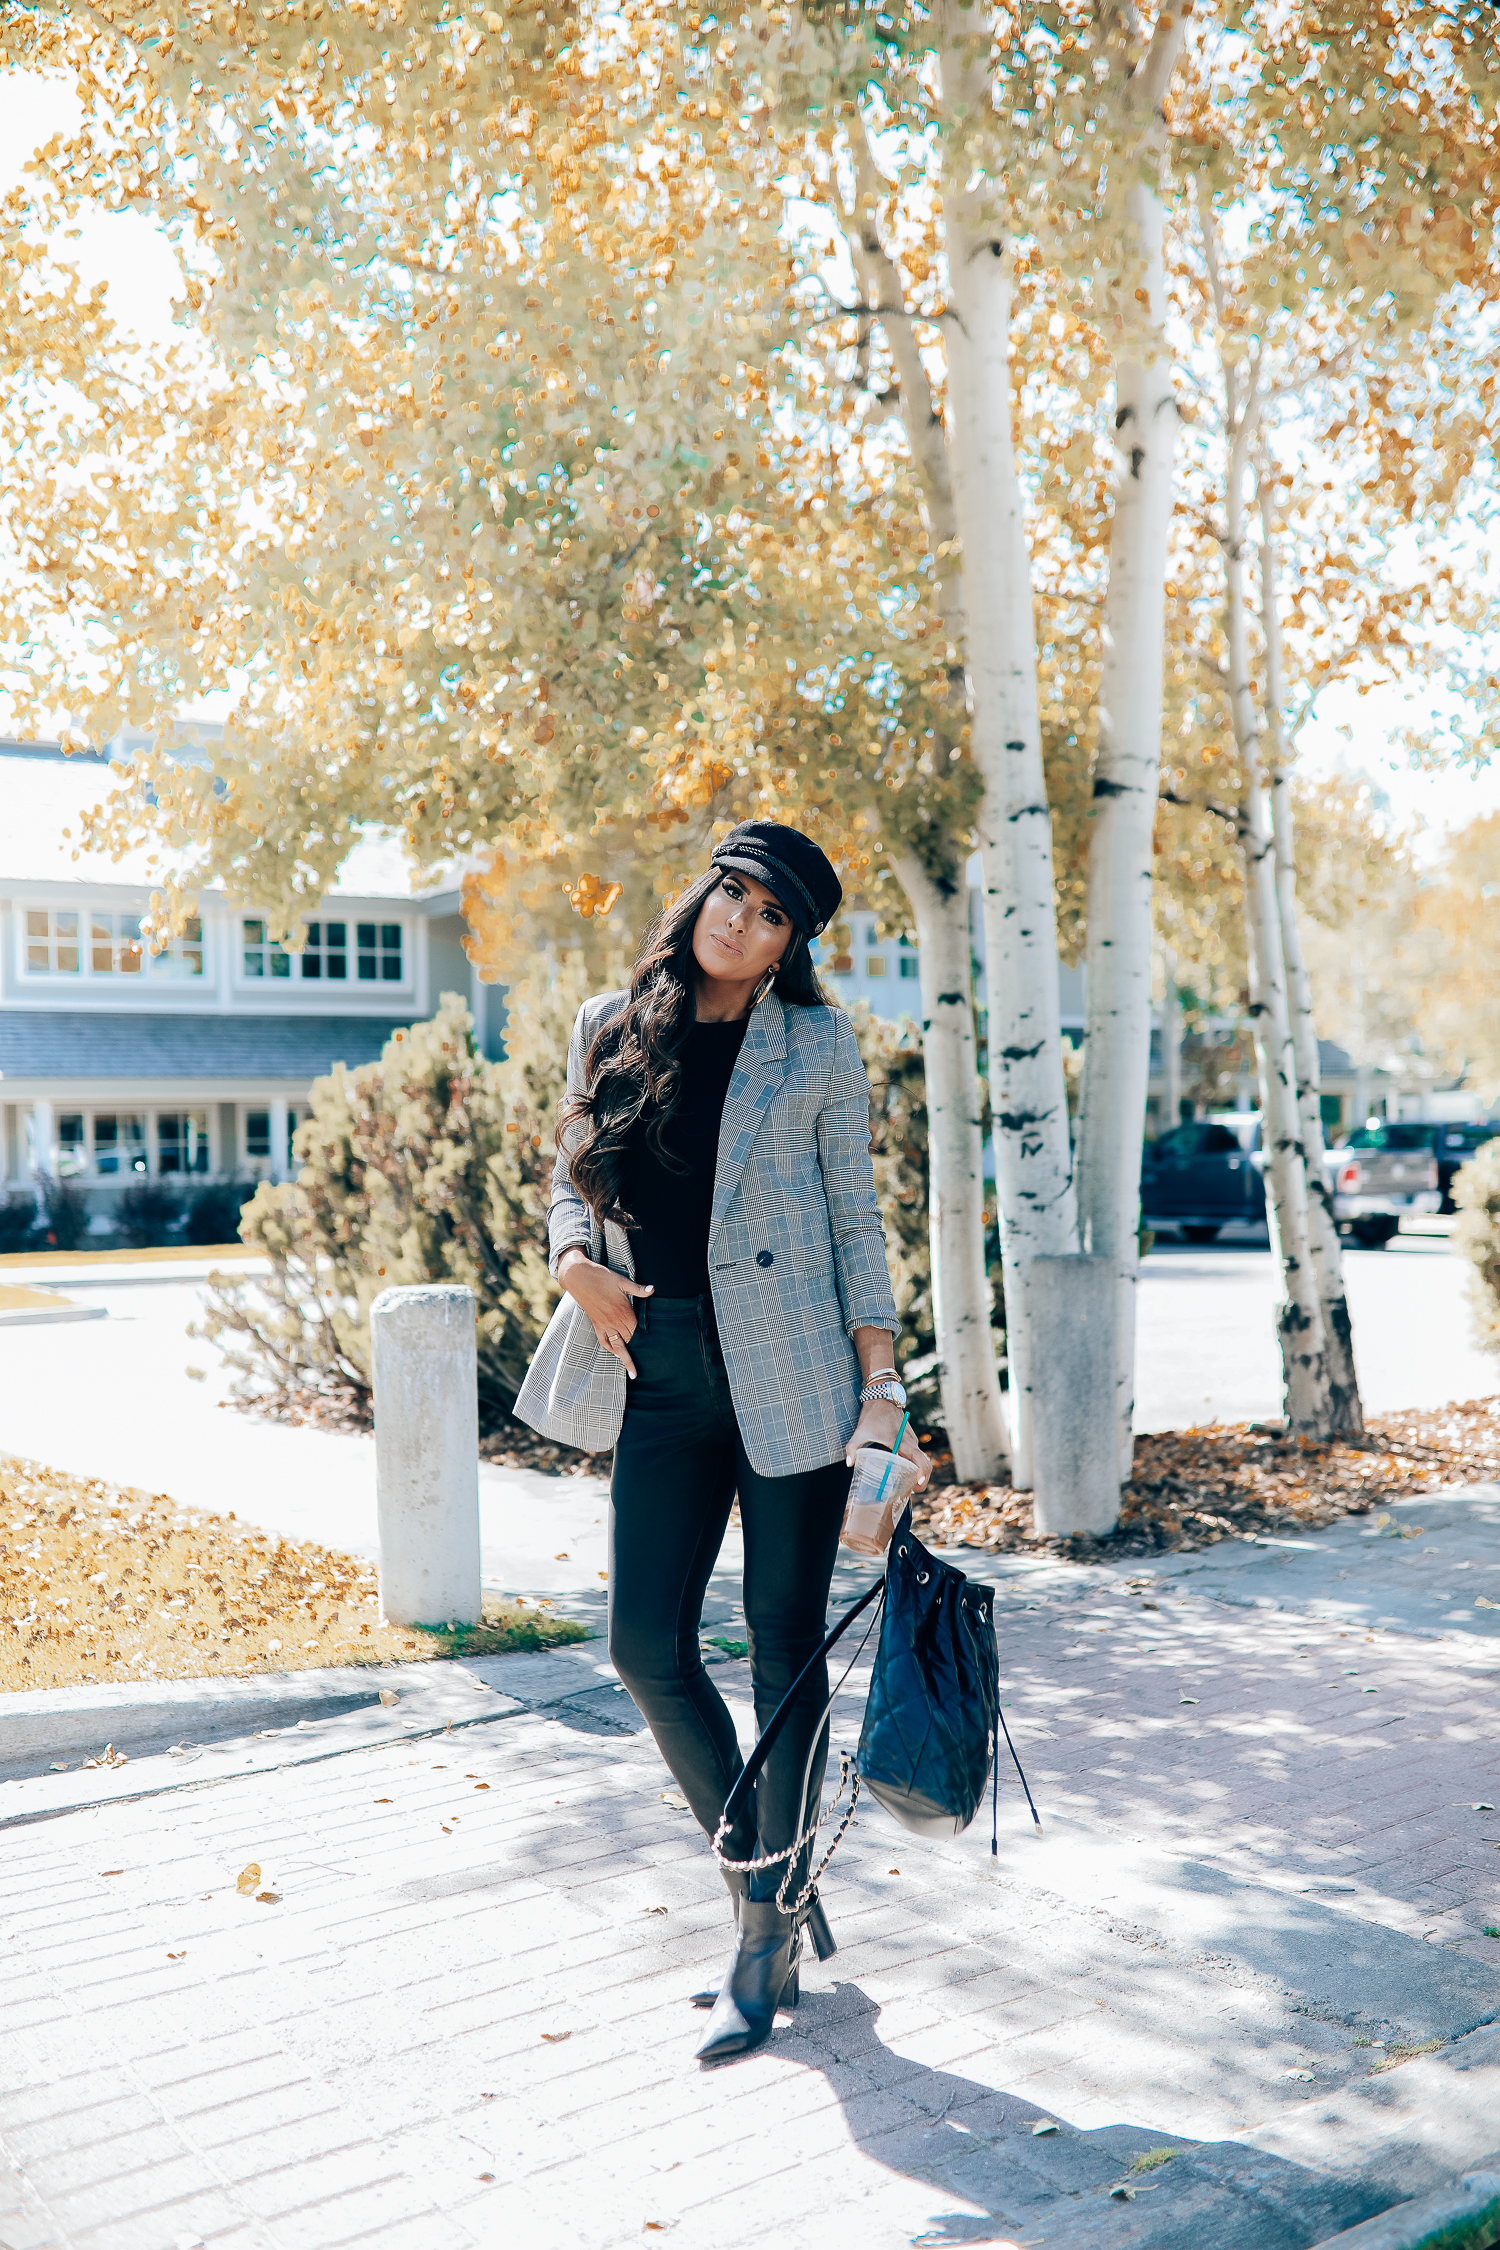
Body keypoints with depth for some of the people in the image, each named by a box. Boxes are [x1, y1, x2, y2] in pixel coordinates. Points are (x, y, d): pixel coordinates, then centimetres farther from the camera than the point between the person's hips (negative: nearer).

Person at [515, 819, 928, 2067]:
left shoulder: (818, 1048, 0)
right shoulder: (611, 1028, 8)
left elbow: (857, 1221, 1)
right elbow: (572, 1176, 16)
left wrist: (881, 1382, -6)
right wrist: (579, 1264, -5)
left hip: (790, 1376, -3)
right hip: (662, 1379, 4)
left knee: (784, 1649, 4)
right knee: (649, 1647, 2)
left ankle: (769, 1938, 20)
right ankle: (765, 1878, 25)